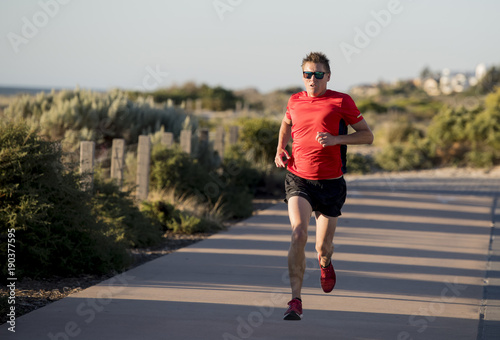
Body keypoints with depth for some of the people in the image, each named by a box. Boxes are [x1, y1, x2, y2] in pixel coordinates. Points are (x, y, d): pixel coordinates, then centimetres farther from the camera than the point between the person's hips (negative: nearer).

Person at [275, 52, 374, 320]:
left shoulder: (341, 101, -3)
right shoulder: (295, 101, 7)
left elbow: (367, 136, 0)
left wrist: (336, 139, -16)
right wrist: (280, 149, 11)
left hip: (330, 182, -1)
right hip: (298, 179, 1)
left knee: (323, 249, 7)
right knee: (299, 232, -23)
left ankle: (325, 264, 48)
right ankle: (295, 300, -20)